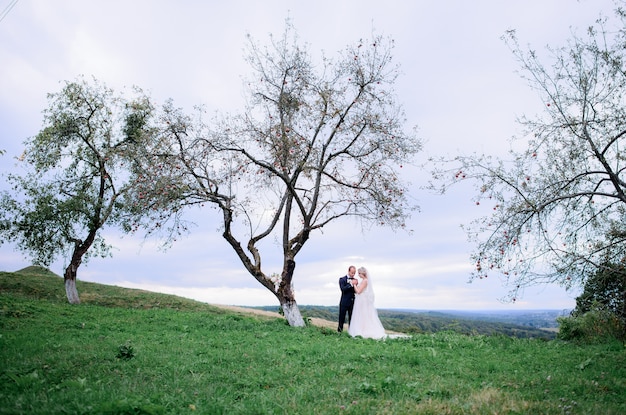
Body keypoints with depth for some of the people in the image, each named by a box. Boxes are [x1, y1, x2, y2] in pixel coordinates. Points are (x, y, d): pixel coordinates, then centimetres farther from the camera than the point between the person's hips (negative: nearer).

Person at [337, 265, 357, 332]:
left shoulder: (355, 280, 9)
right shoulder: (342, 279, -4)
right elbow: (343, 289, -18)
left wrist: (355, 284, -12)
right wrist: (351, 284, -24)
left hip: (352, 302, 4)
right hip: (344, 302, -3)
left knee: (352, 318, 5)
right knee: (342, 317, 4)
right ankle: (339, 331, 15)